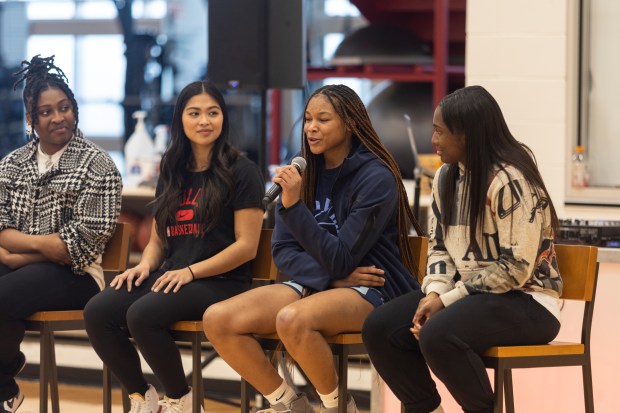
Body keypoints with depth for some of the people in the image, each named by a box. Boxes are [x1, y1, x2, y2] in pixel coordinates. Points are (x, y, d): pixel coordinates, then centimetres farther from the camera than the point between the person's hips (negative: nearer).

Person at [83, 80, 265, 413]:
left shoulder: (241, 172, -2)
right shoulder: (172, 174, 17)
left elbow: (246, 246, -8)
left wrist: (190, 271, -16)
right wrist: (145, 265, -2)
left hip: (221, 283, -6)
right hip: (170, 279, 6)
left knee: (142, 315, -32)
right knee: (97, 312, -19)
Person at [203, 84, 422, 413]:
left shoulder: (376, 178, -13)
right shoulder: (303, 173, 5)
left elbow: (340, 260, -17)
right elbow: (282, 250, 5)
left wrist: (293, 205, -26)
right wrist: (333, 278, -12)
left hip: (370, 290, -6)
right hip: (315, 284, 7)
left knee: (292, 320, -38)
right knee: (217, 320, -15)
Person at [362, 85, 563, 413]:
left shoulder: (510, 181, -19)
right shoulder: (446, 177, 8)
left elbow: (515, 269, -22)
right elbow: (439, 245, 11)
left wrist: (449, 299, -19)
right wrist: (434, 293, -9)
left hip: (524, 301, -8)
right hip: (466, 293, 8)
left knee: (438, 335, -34)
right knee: (380, 329, -10)